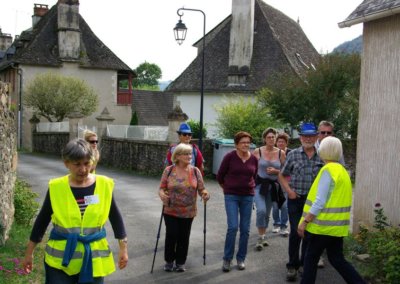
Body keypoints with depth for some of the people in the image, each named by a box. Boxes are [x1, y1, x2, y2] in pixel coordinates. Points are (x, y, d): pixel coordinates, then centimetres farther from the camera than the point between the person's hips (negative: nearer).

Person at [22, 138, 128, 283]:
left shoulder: (104, 185, -6)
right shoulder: (56, 188, -8)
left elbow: (115, 217, 5)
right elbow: (42, 221, 3)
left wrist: (123, 248, 7)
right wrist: (29, 253, 8)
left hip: (94, 258, 1)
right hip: (61, 259, -1)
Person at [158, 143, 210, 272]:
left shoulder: (195, 171, -2)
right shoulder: (169, 170, -5)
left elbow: (201, 189, 0)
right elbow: (162, 188, -2)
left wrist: (205, 194, -22)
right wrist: (162, 194, -24)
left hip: (188, 212, 1)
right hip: (170, 211, -1)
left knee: (183, 237, 9)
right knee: (171, 235, 1)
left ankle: (180, 262, 26)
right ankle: (169, 261, 23)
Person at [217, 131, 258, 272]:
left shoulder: (254, 159, 1)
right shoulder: (229, 157, -8)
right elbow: (220, 176, 3)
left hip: (248, 197, 3)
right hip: (231, 196, -3)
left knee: (245, 229, 5)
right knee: (233, 227, -12)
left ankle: (241, 258, 20)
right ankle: (227, 259, 3)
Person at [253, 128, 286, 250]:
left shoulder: (281, 153, 0)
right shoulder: (257, 151, -5)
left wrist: (276, 171, -11)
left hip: (273, 186, 3)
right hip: (259, 184, -3)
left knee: (267, 213, 13)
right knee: (261, 210, -19)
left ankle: (263, 237, 30)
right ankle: (261, 237, -5)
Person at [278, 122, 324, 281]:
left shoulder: (321, 157, 3)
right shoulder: (293, 154, 0)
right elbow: (282, 176, 8)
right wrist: (289, 190, -4)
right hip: (295, 199, -2)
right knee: (295, 232, -4)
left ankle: (304, 264, 26)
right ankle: (292, 266, 9)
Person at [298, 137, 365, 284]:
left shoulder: (328, 170, -16)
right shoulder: (342, 170, 11)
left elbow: (320, 202, -20)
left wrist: (304, 222, -16)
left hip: (324, 224, -8)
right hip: (337, 225, 8)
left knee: (311, 258, 5)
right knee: (336, 259, 14)